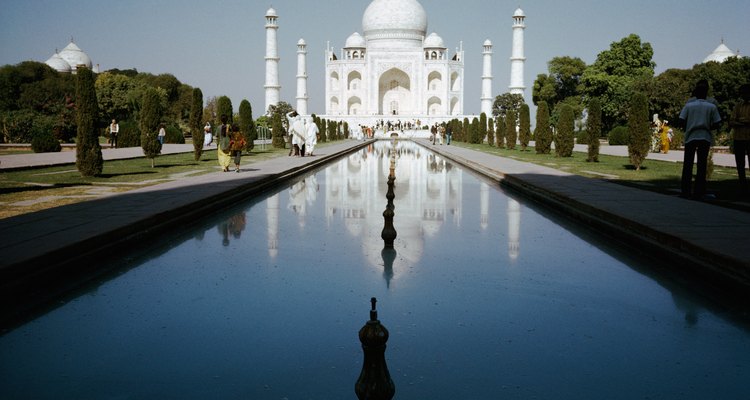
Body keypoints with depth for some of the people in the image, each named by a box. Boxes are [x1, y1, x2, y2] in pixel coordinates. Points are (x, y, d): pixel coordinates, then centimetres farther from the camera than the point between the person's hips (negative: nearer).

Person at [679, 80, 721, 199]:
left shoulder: (689, 105, 0)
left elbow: (682, 120, -4)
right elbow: (716, 124, 0)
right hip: (705, 138, 0)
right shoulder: (712, 106, 0)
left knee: (687, 164, 6)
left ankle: (685, 191, 5)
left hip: (690, 137, 0)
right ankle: (698, 192, 2)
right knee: (702, 165, 3)